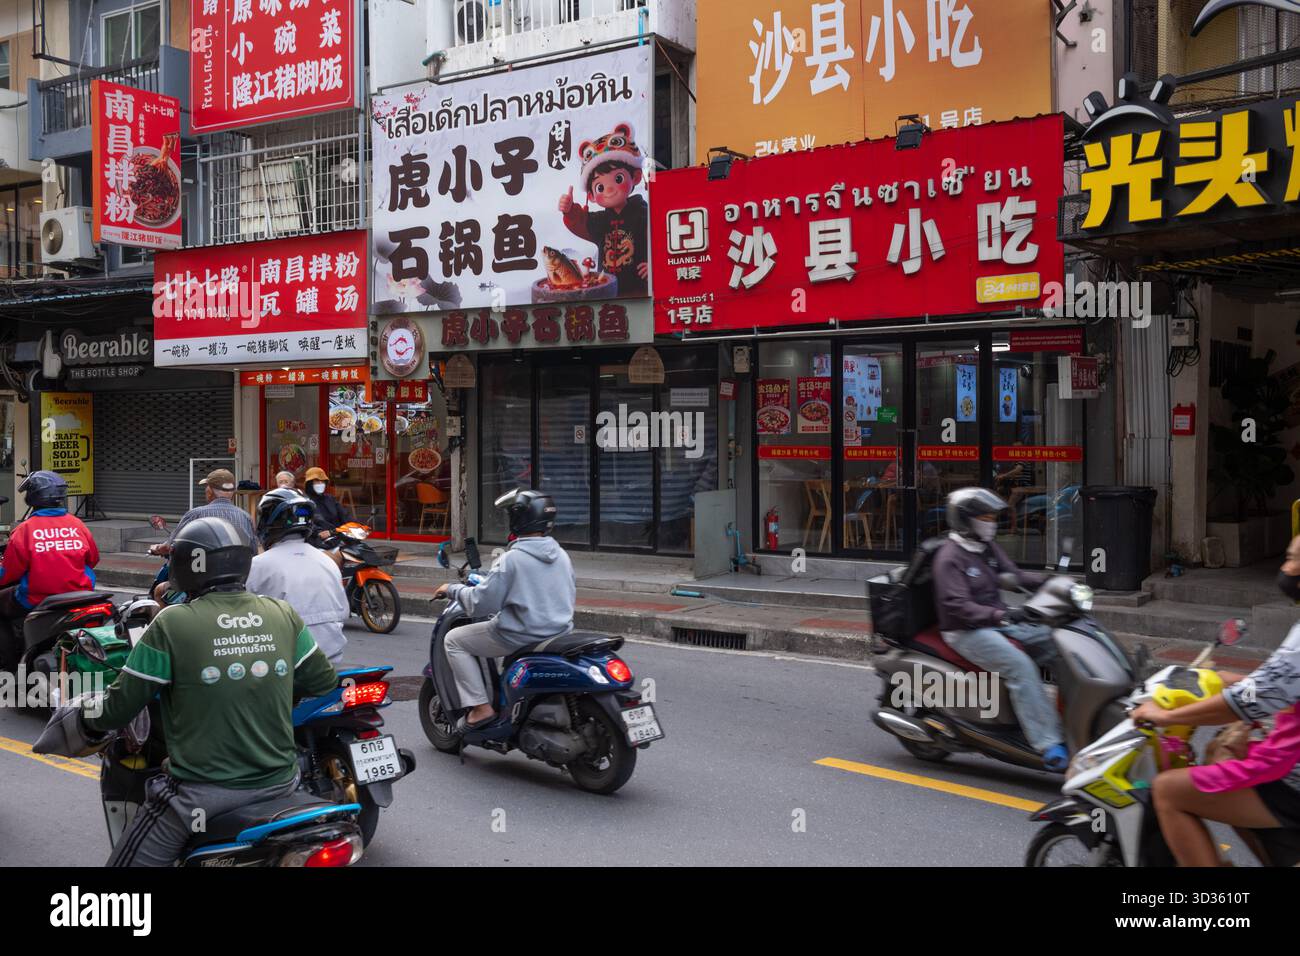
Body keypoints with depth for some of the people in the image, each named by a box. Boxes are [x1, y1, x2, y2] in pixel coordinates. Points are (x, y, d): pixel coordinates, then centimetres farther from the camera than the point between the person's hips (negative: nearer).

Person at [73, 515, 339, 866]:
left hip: (205, 791, -4)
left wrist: (80, 713, 16)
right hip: (280, 782, 4)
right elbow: (325, 681, 10)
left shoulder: (172, 624, -12)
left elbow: (120, 707, -5)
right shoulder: (283, 615, -1)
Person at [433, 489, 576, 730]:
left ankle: (480, 707, 1)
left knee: (454, 640, 8)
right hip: (560, 635, 8)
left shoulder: (512, 559, -16)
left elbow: (480, 602, -16)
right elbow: (571, 597, 17)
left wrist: (453, 590, 1)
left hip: (521, 636, -8)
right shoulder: (561, 556, 5)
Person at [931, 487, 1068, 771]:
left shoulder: (988, 548, 12)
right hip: (966, 631, -9)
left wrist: (1048, 580, -6)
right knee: (1020, 666, -28)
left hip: (999, 622, 9)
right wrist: (999, 615, -35)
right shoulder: (950, 558, -15)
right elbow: (957, 606, -24)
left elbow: (1012, 575, 11)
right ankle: (1049, 745, -28)